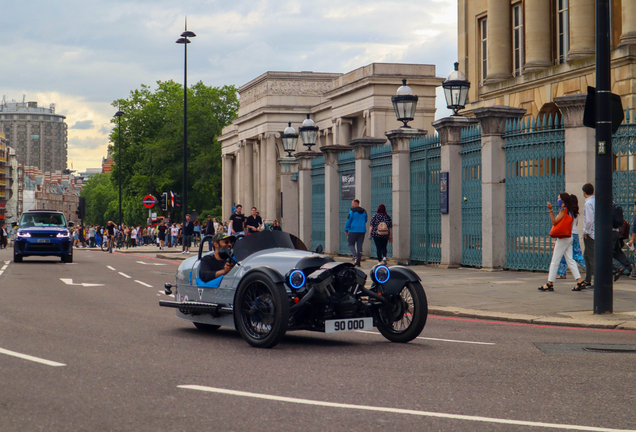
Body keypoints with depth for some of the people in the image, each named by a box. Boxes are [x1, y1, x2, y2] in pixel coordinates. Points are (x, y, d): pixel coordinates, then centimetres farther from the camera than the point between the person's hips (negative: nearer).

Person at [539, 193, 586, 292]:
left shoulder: (564, 210, -12)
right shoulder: (569, 210, 16)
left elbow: (554, 222, -16)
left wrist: (550, 210, -16)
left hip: (563, 239, -9)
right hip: (569, 238, 9)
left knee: (554, 261, -4)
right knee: (570, 260, 8)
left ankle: (550, 283, -1)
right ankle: (580, 282, 1)